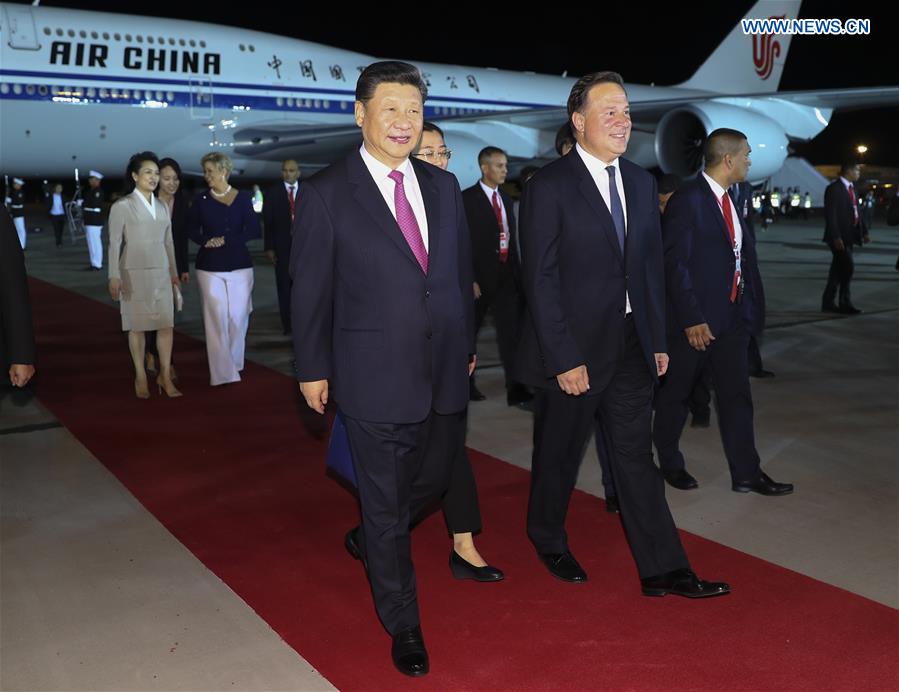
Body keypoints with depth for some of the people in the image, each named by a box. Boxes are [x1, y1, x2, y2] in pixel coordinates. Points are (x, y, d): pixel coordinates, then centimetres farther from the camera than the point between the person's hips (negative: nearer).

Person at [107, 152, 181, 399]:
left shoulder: (162, 206, 11)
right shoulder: (122, 206, -4)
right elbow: (114, 243, -7)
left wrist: (174, 271, 16)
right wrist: (114, 277, -12)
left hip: (161, 273, 4)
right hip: (135, 273, -4)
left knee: (166, 324, 0)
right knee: (138, 325, 4)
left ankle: (165, 375, 9)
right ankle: (140, 376, 14)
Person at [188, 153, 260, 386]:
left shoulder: (242, 199, 1)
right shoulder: (201, 201, 5)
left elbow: (254, 230, -4)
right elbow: (192, 230, 11)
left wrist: (226, 240, -13)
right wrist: (206, 241, -9)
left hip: (239, 265, 0)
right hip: (210, 266, 1)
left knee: (238, 316, 2)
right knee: (216, 318, -3)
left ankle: (234, 362, 24)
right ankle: (223, 372, 1)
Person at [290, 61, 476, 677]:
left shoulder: (443, 186, 7)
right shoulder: (326, 193, -7)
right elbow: (309, 290, -4)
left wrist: (468, 343, 15)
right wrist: (313, 369, -3)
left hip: (445, 371, 5)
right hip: (375, 377, -5)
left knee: (435, 477, 18)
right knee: (386, 501, 7)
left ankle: (369, 539, 50)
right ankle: (403, 625, 27)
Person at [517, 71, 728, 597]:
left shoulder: (641, 182, 8)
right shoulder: (549, 187, -12)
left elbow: (652, 264, 11)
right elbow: (541, 281, -15)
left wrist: (659, 339, 8)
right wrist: (564, 359, -17)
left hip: (633, 346, 5)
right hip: (575, 350, -5)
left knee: (637, 457, 10)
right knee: (559, 455, 13)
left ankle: (663, 569, 17)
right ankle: (550, 543, 36)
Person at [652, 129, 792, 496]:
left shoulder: (729, 199, 11)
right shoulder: (687, 200, -14)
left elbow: (742, 255, 14)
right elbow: (675, 264, -17)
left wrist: (750, 307, 6)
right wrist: (692, 319, -19)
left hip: (731, 317, 8)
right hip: (695, 320, -8)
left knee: (736, 396, 11)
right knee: (675, 395, 9)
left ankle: (746, 474, 19)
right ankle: (669, 463, 27)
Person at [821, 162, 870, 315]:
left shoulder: (851, 188, 16)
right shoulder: (833, 188, -11)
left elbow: (856, 212, 18)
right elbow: (830, 215, -16)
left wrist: (864, 231, 11)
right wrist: (836, 237, -22)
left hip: (848, 237, 9)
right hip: (839, 238, -9)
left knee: (838, 270, 10)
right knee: (848, 268, -11)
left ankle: (828, 303, 15)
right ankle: (845, 303, -1)